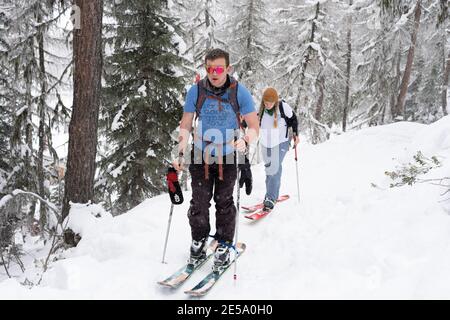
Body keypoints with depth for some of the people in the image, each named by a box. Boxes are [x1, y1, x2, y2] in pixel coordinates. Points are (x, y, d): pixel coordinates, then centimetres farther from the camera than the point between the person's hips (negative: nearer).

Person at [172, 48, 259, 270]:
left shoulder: (239, 92, -9)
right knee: (199, 203, 3)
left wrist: (245, 141, -28)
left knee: (224, 202, 4)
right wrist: (181, 153, -8)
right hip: (200, 156, 1)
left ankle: (224, 245, 18)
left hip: (227, 156, -1)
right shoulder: (196, 91, -6)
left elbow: (254, 127, -7)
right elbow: (185, 126, 2)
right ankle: (198, 242, 22)